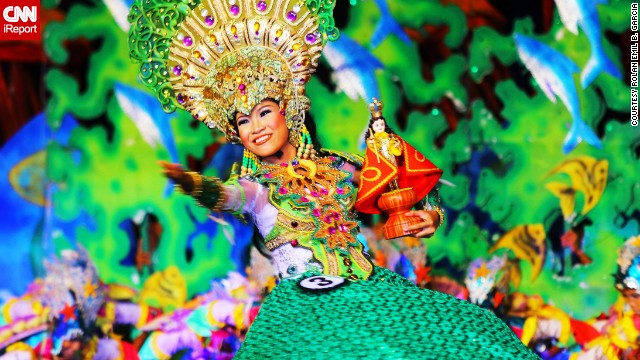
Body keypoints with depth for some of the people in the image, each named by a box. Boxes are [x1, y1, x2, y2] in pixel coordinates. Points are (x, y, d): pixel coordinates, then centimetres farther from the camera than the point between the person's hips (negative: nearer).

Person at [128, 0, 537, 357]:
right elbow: (227, 195, -21)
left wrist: (428, 216, 3)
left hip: (368, 284, 3)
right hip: (302, 300, -2)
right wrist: (191, 182, -44)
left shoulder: (339, 166, 13)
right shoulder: (253, 183, 4)